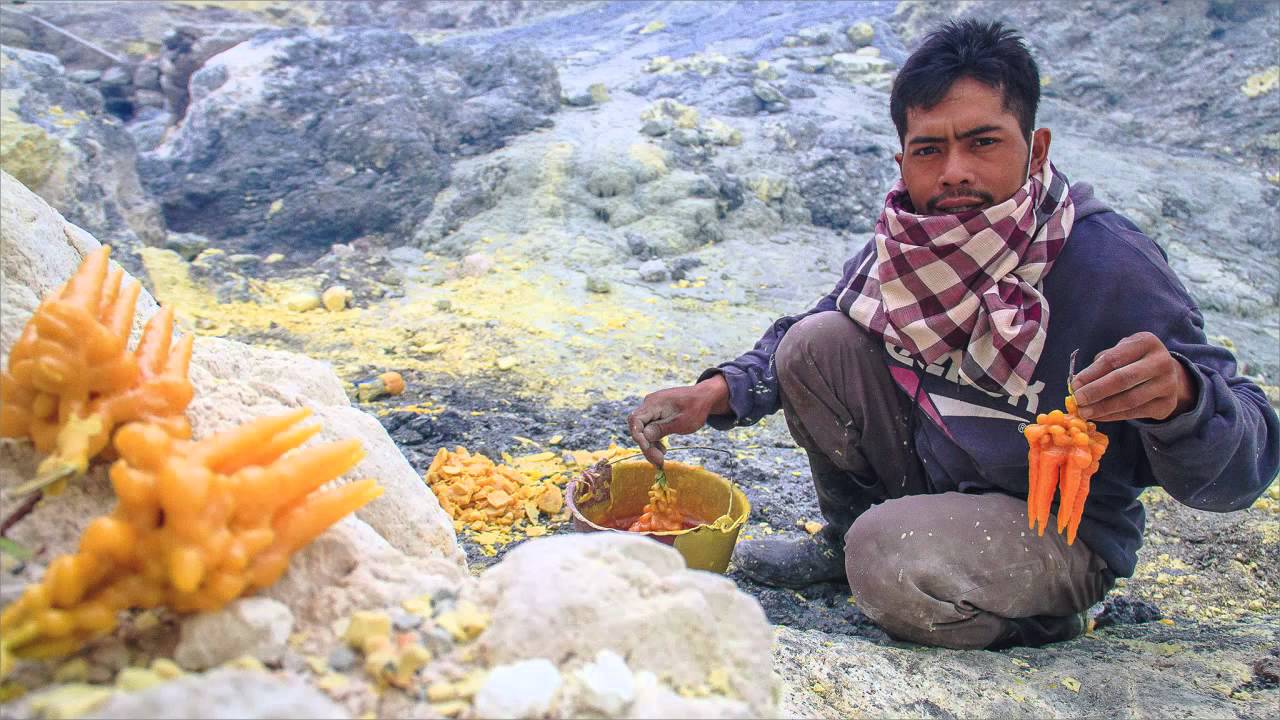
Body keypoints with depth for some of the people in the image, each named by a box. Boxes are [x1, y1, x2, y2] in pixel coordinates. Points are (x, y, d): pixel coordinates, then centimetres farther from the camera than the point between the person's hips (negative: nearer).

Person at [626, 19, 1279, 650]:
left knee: (891, 560, -32)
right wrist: (717, 392, -14)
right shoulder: (903, 245, -9)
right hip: (932, 470, 5)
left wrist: (1178, 395, -46)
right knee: (817, 342, -10)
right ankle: (844, 539, 11)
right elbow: (796, 346, 6)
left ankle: (1042, 613, 2)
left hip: (1063, 529, -5)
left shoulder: (1109, 265, -24)